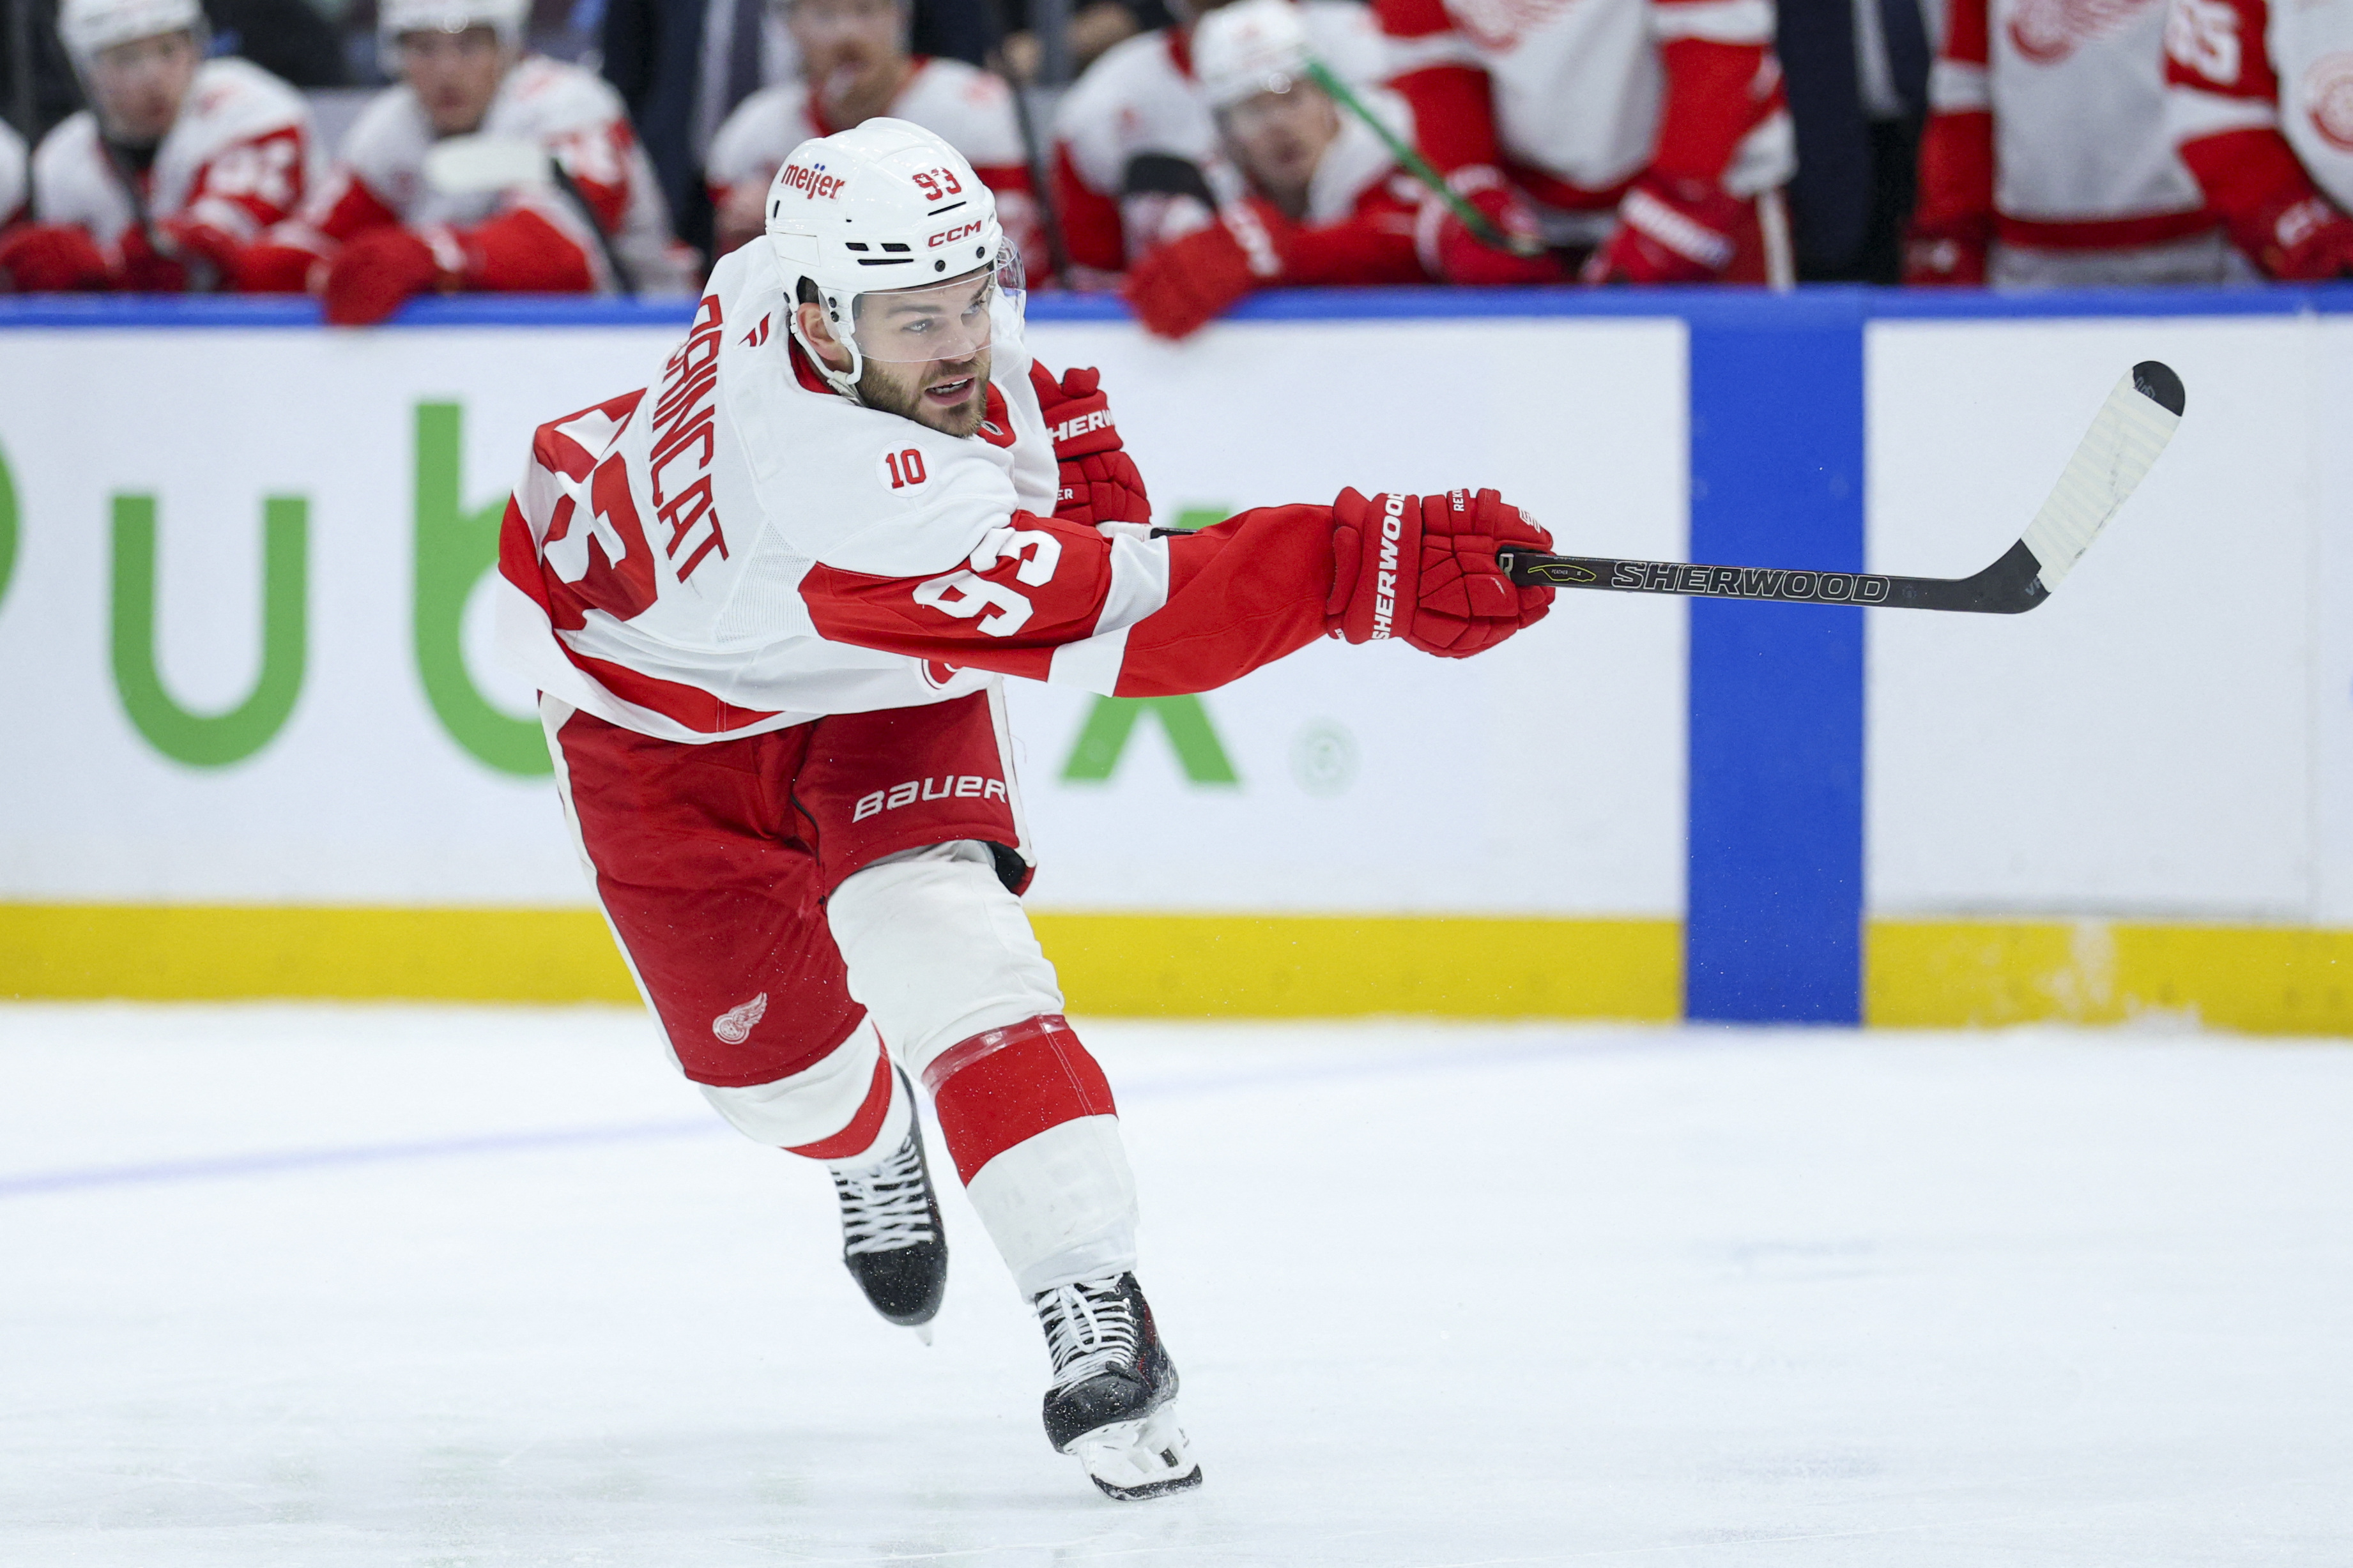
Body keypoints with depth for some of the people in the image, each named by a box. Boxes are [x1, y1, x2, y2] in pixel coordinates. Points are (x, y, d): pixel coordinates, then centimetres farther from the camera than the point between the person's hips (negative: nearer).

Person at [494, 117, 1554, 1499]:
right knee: (762, 1040, 5)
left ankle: (1098, 1321, -23)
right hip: (661, 689, -4)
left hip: (883, 687, 4)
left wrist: (1059, 422, -7)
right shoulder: (837, 479, -47)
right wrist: (1370, 565, -61)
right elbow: (1104, 612, -54)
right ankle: (871, 1147, 43)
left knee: (949, 957, -18)